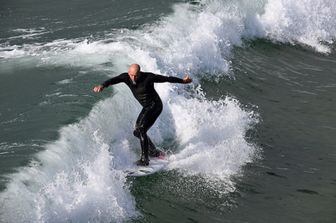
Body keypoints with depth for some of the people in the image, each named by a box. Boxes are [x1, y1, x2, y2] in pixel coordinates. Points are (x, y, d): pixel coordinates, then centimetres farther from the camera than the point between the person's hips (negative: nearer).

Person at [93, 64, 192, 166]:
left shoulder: (148, 77, -21)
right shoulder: (126, 77, -9)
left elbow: (167, 79, -9)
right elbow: (114, 80, -28)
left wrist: (183, 81, 3)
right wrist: (102, 85, -49)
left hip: (155, 105, -8)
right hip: (147, 107, 8)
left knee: (140, 129, -21)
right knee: (138, 132, 14)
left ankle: (144, 159, -21)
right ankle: (154, 152, 33)